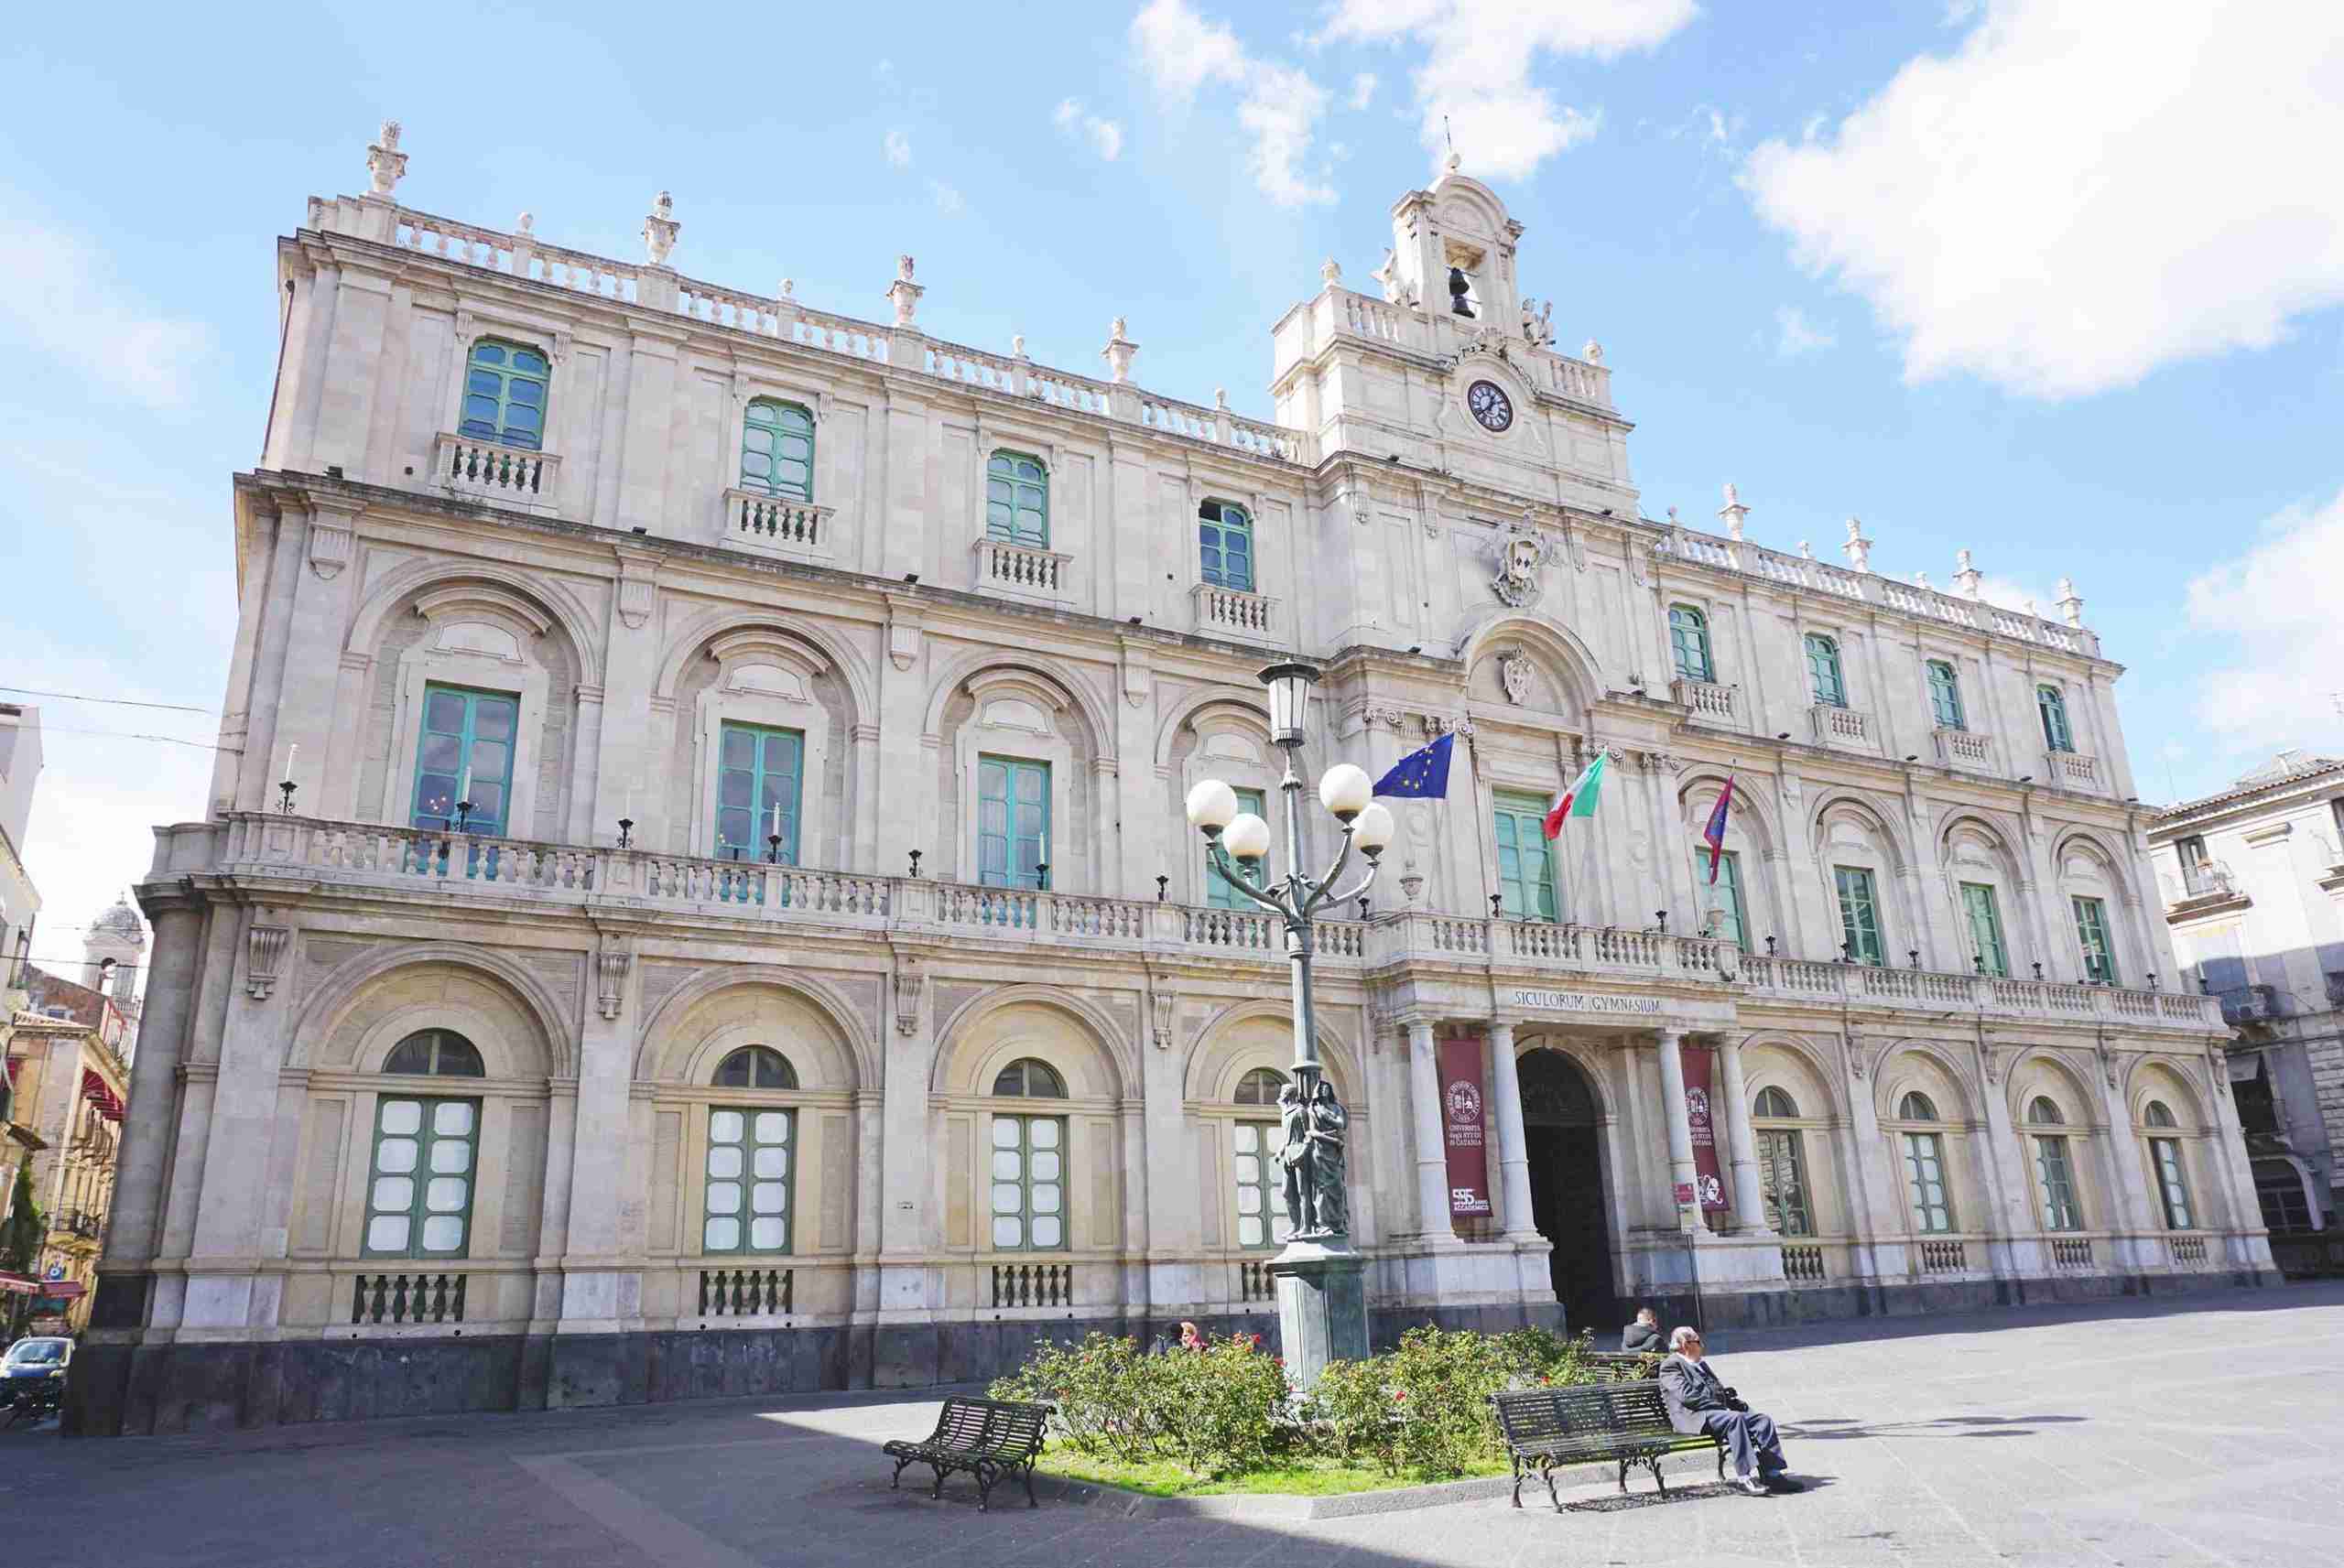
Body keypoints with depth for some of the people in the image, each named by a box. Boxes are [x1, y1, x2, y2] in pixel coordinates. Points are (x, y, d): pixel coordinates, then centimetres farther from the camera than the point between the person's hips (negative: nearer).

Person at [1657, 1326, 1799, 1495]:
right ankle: (1743, 1477, -34)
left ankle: (1771, 1474, -12)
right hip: (1694, 1417, -9)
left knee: (1764, 1420, -9)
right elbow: (1687, 1395, -14)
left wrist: (1732, 1399, 7)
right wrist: (1719, 1403, -14)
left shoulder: (1702, 1364, 30)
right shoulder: (1670, 1365, -1)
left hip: (1718, 1412, 9)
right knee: (1735, 1418, -34)